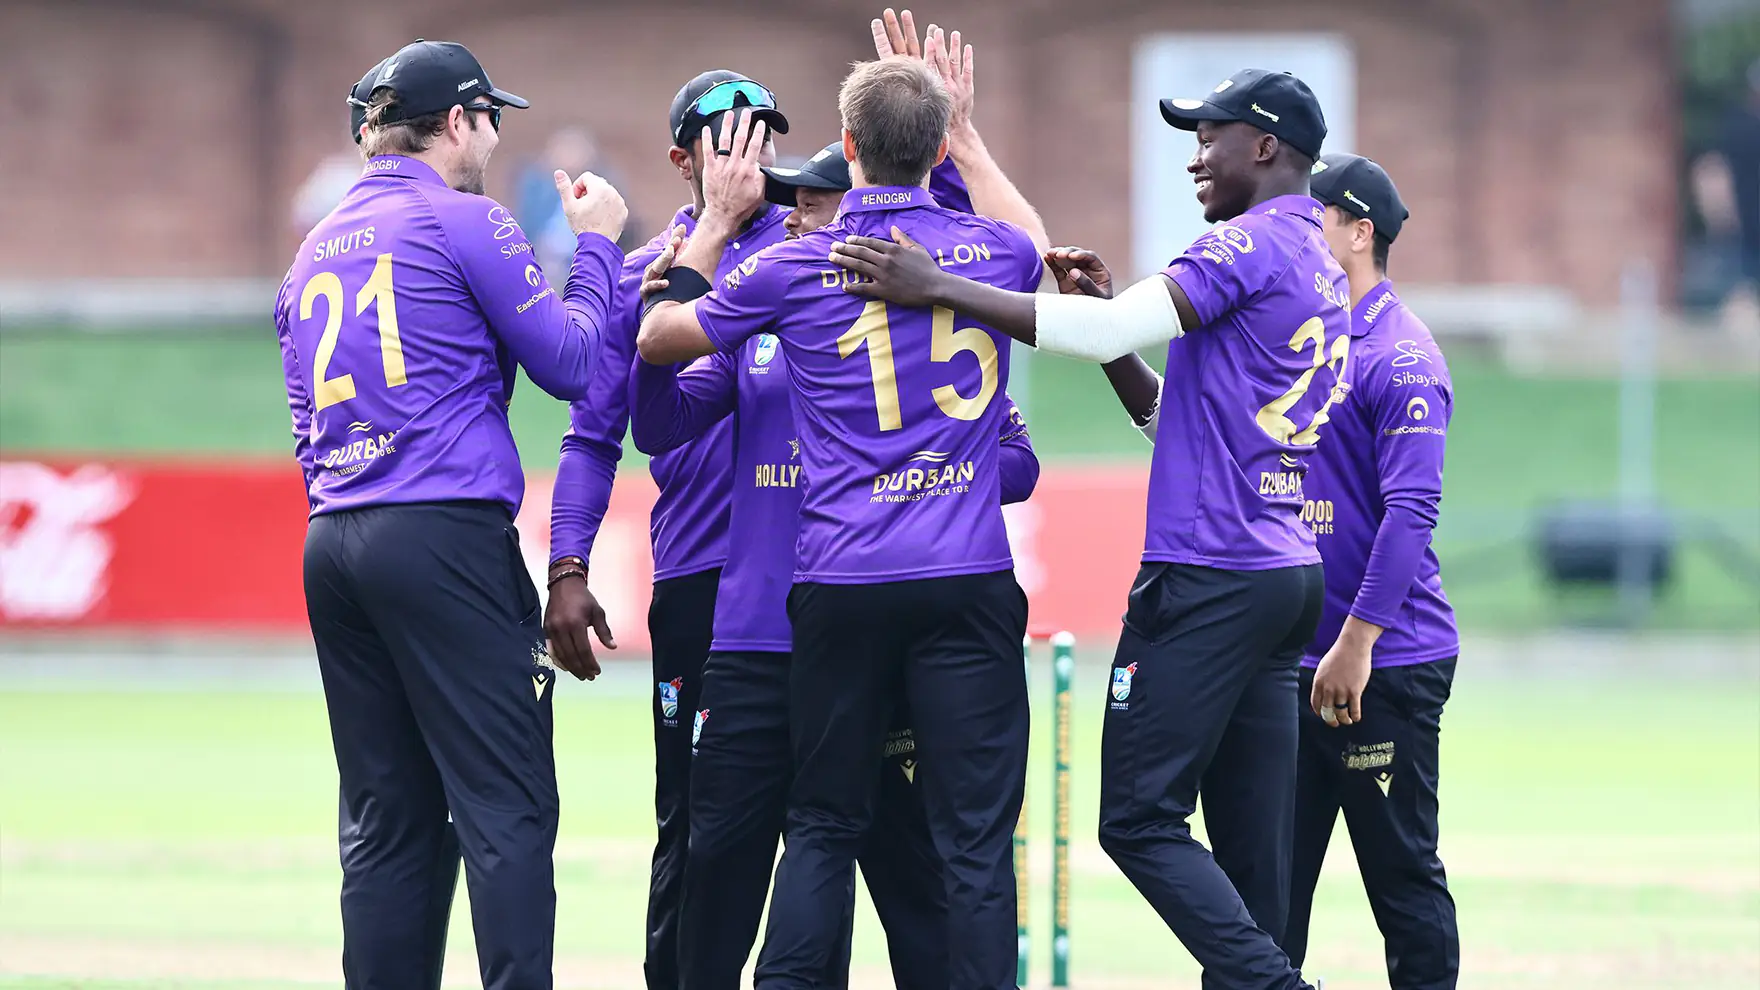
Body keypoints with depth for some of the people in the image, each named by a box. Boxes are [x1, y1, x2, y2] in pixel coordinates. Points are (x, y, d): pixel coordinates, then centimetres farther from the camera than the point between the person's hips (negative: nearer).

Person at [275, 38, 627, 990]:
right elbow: (571, 361, -2)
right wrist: (595, 244, 12)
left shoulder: (315, 250, 19)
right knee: (507, 806, -9)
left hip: (331, 546, 7)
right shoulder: (464, 222, -3)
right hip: (447, 540, -7)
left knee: (385, 822, 7)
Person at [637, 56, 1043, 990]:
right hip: (968, 579, 0)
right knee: (975, 835, -1)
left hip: (842, 581, 0)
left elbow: (659, 338, 13)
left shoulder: (795, 266, -2)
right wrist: (959, 136, 35)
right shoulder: (995, 251, 3)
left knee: (823, 826, 10)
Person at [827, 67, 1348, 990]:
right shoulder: (1321, 267, 19)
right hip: (1289, 575, 10)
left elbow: (1112, 331, -22)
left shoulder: (1250, 245, -11)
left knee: (1140, 818, -9)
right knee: (1250, 840, 7)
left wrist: (935, 287, -22)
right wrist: (1107, 303, 13)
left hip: (1209, 579, -10)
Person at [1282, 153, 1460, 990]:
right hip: (1291, 664, 8)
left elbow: (1410, 511, -19)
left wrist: (1356, 645, -22)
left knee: (1402, 874, -2)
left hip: (1386, 669, -8)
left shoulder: (1400, 356, -11)